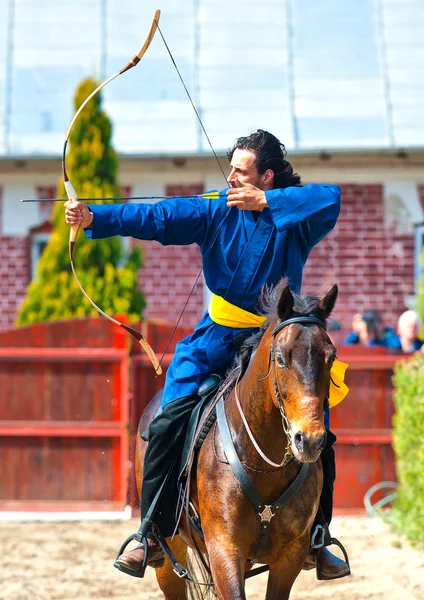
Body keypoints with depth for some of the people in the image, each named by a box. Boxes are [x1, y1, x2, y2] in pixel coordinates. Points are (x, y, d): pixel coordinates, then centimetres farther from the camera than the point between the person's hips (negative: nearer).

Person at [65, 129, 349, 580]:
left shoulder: (296, 219, -6)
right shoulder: (217, 213, -4)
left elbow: (331, 198, -26)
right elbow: (157, 218, -14)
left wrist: (266, 202, -28)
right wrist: (94, 219, -26)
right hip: (217, 339, 0)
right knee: (167, 424, -13)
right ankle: (152, 536, -2)